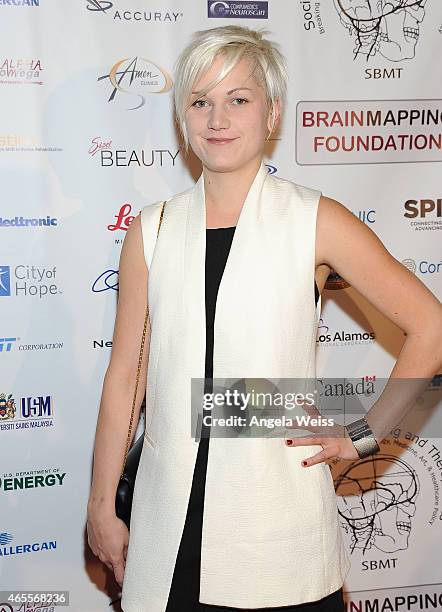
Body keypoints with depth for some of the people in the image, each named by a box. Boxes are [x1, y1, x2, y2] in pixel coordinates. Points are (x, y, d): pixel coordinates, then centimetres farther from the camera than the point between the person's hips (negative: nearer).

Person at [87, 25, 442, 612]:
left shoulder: (317, 221, -5)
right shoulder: (152, 231, 3)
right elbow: (124, 377, 4)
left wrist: (364, 435, -3)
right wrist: (102, 505, 6)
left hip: (281, 523, -2)